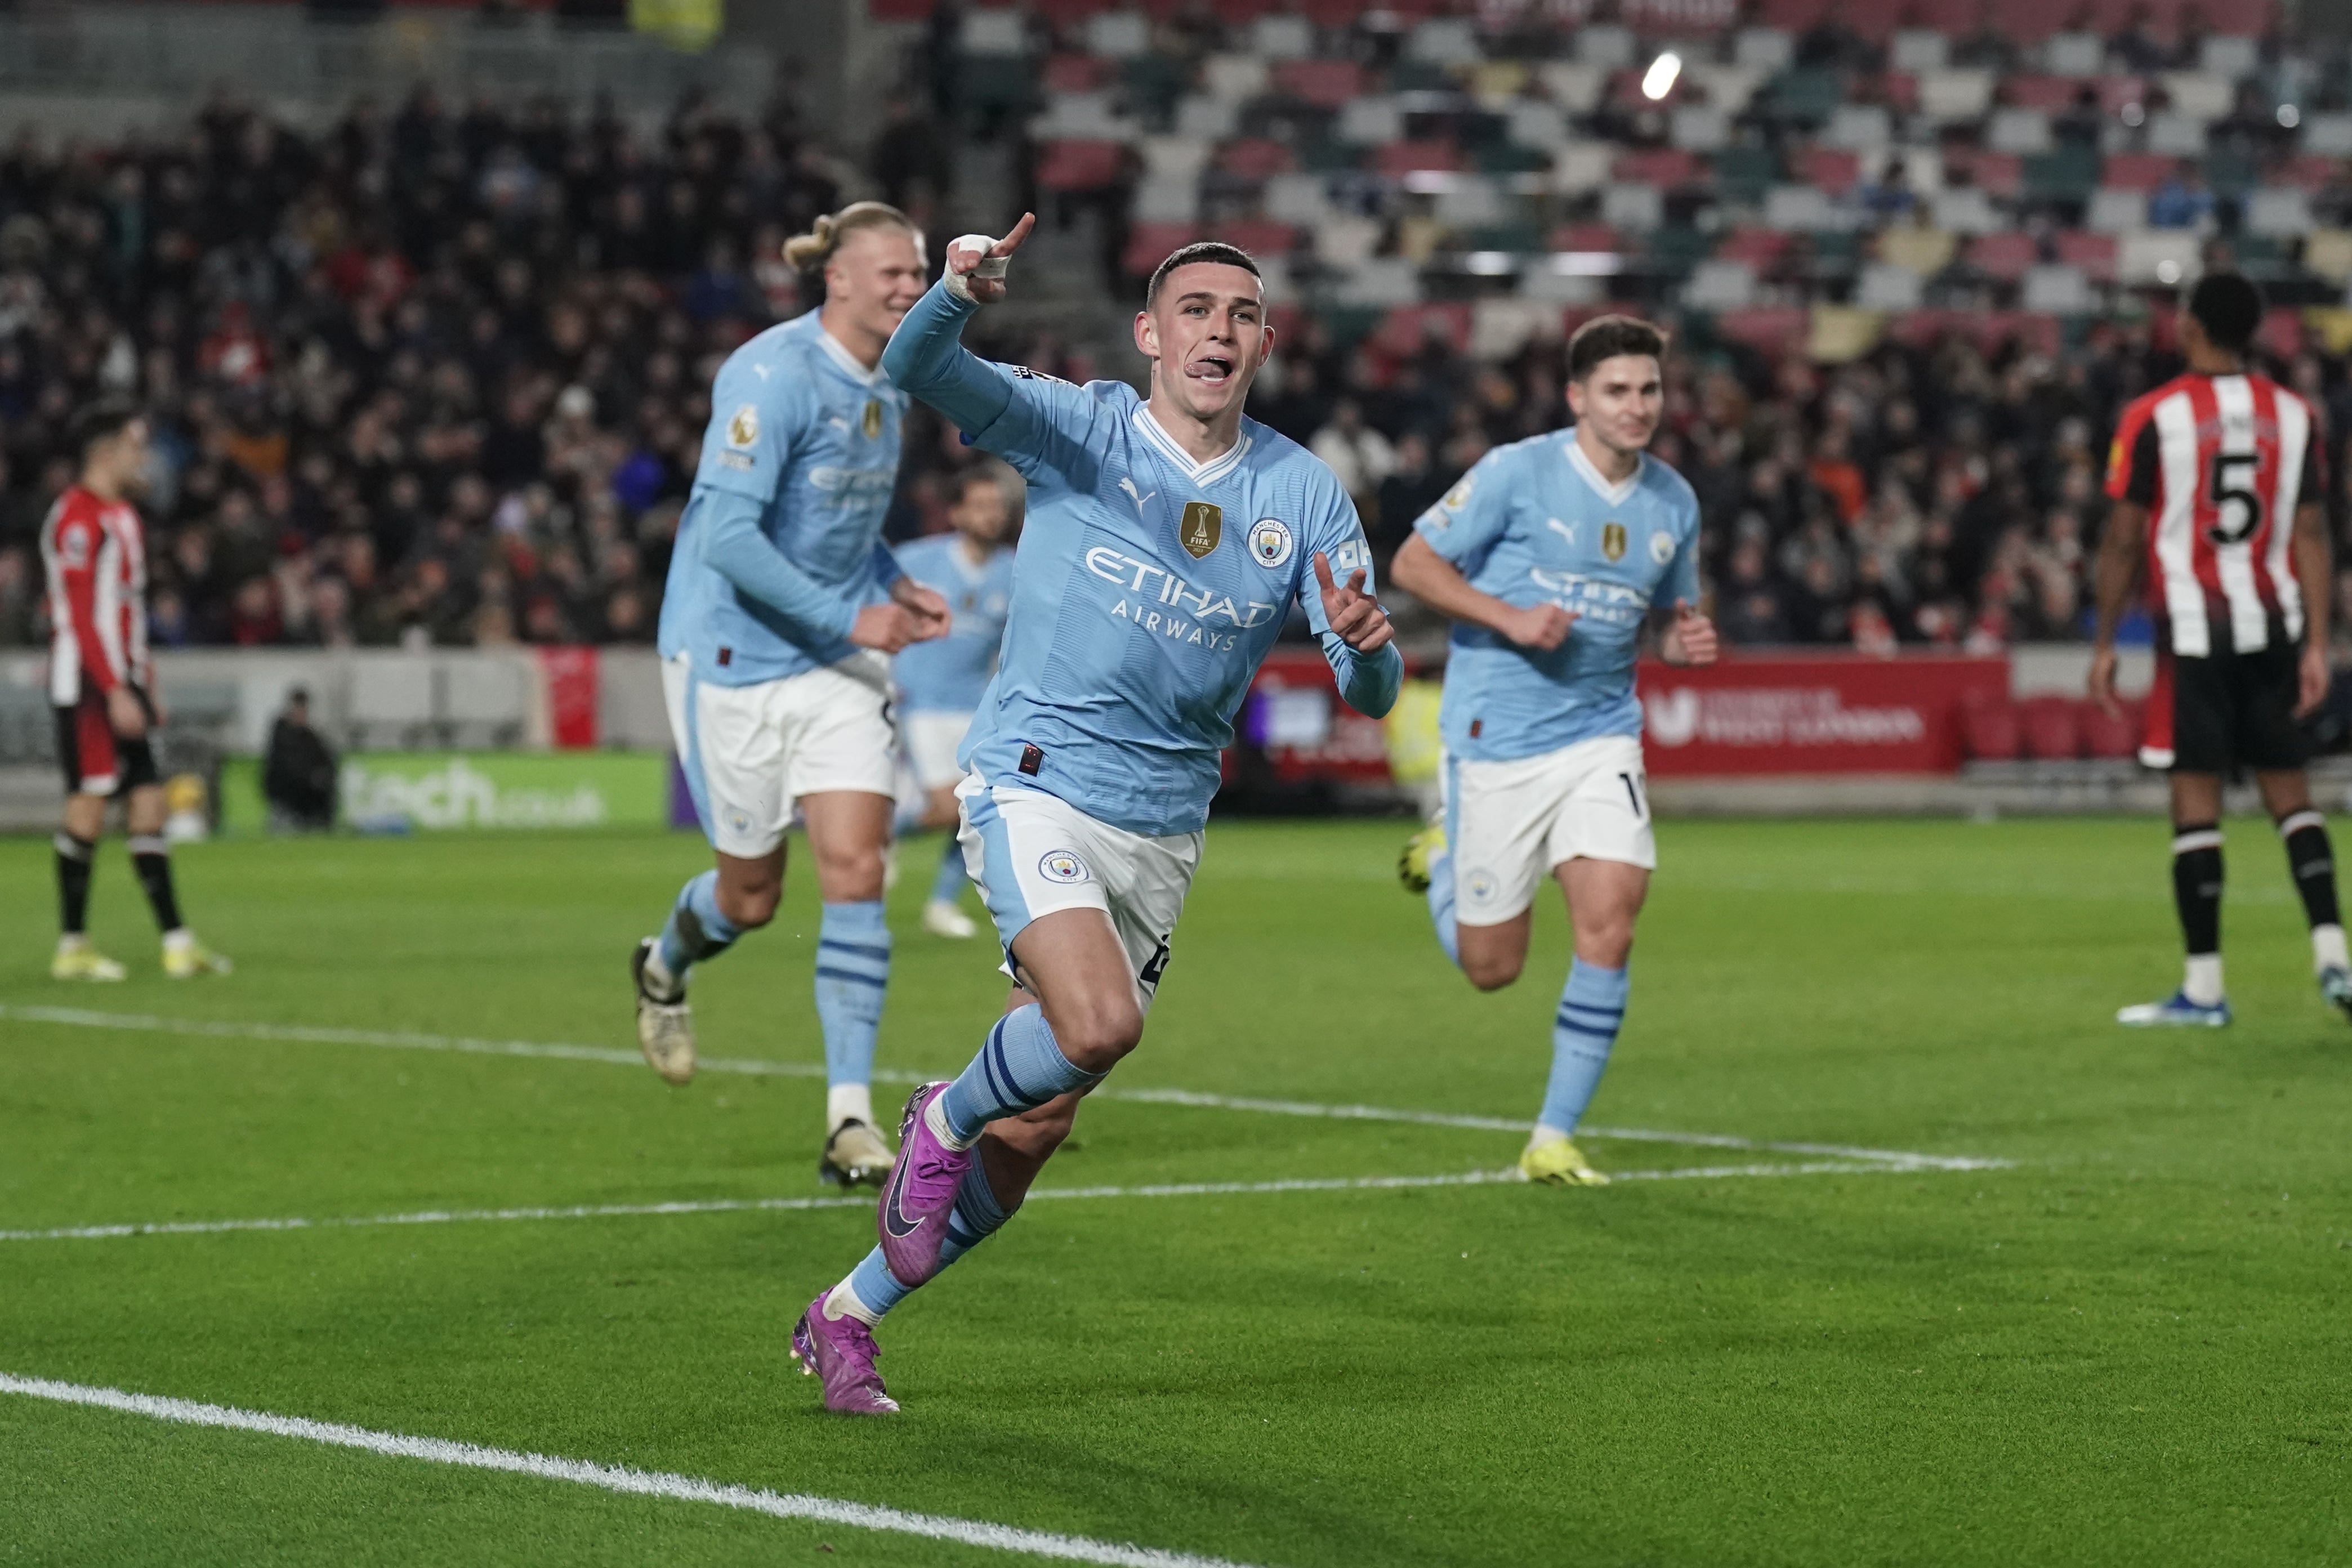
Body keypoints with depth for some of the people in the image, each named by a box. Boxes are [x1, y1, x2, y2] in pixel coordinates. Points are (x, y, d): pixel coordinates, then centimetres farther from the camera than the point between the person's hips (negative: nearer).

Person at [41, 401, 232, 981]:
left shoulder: (123, 517, 18)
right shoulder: (78, 517, -13)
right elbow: (81, 616, -18)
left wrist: (146, 687, 19)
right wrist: (116, 693, -21)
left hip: (121, 682, 9)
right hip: (88, 686, -9)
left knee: (147, 800, 5)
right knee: (89, 805, -6)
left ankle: (176, 941, 4)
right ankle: (72, 946, 1)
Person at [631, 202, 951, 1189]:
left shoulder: (887, 386, 7)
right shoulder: (772, 376, -19)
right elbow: (728, 533, -24)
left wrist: (895, 586, 5)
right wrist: (846, 617, -24)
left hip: (840, 663, 6)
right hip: (737, 659, -6)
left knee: (856, 870, -9)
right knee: (752, 899, 6)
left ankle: (851, 1119, -8)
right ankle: (665, 966, 43)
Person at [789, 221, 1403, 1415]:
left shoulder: (1305, 495, 3)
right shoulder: (1076, 431, -5)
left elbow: (1371, 694, -1)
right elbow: (918, 372, -20)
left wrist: (1364, 644, -26)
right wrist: (960, 295, -42)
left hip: (1164, 837, 4)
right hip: (1035, 788, -4)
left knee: (1031, 1138, 5)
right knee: (1099, 1022, -30)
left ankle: (845, 1317, 24)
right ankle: (942, 1121, 2)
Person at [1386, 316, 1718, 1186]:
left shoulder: (1673, 502, 6)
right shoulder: (1517, 473, -10)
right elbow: (1413, 563, -6)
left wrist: (1687, 639, -4)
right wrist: (1509, 616, -20)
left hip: (1601, 732, 4)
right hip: (1498, 736, -4)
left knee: (1610, 926, -15)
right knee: (1491, 967, 3)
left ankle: (1554, 1139, -3)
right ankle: (1443, 855, 38)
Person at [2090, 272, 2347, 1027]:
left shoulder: (2153, 417, -6)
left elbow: (2123, 539, -5)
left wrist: (2104, 644, 3)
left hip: (2193, 631, -4)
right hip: (2273, 627, 4)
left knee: (2196, 797, -2)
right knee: (2289, 788, 11)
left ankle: (2204, 986, -2)